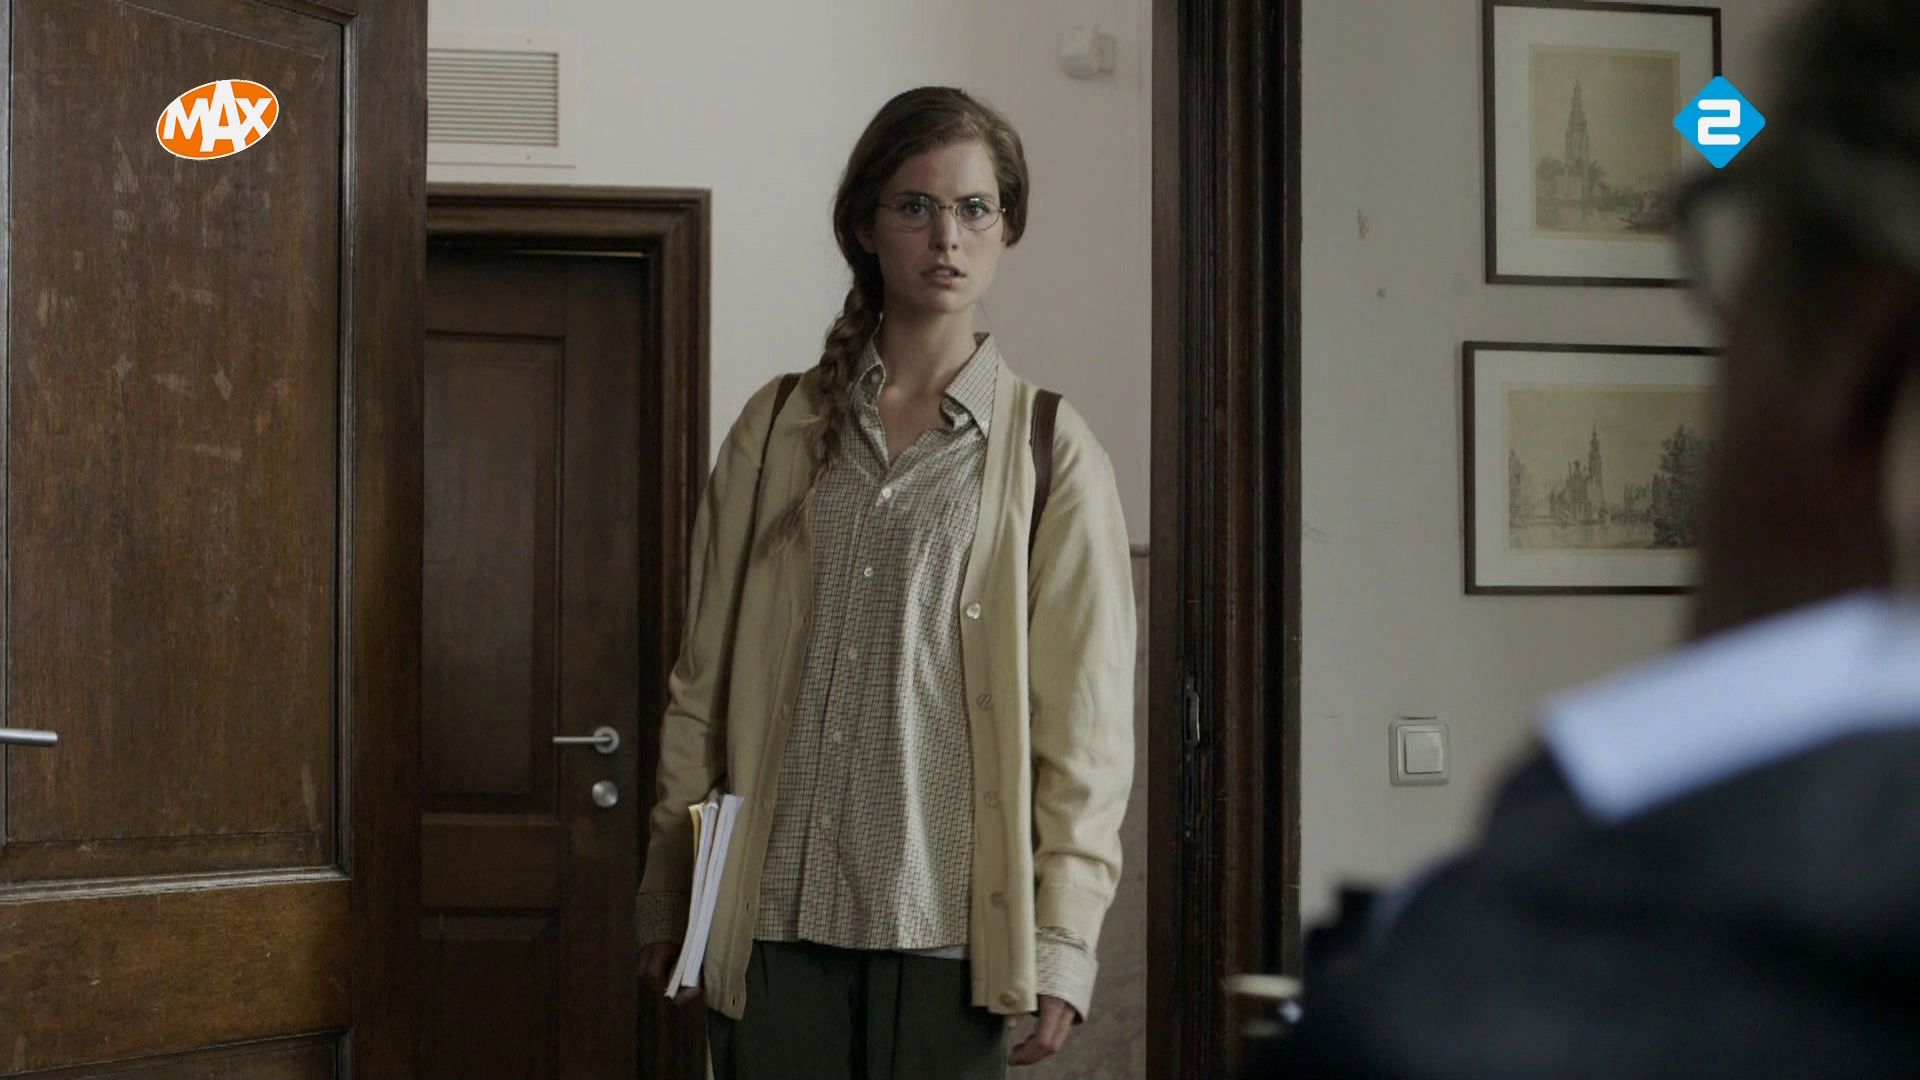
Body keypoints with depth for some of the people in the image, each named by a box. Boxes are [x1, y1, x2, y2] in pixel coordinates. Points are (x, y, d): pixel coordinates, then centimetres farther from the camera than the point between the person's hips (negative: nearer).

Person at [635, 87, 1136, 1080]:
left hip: (947, 921, -2)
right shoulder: (777, 429, 10)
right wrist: (666, 894, 10)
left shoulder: (1050, 453, 3)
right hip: (773, 912, 2)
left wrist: (1061, 940, -6)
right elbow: (703, 680, 12)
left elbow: (1086, 720, 0)